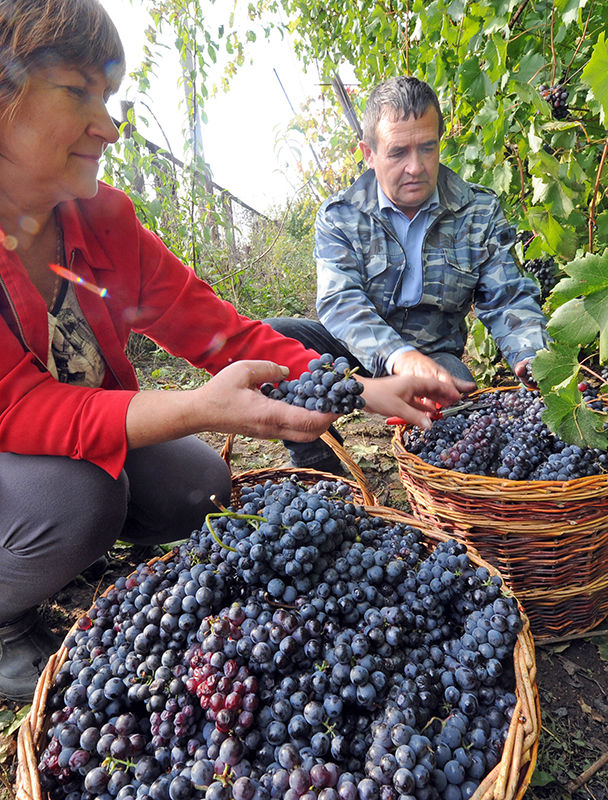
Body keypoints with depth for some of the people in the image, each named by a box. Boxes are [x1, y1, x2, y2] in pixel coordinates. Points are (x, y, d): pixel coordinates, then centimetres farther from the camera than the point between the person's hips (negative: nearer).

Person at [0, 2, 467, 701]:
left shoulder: (101, 218, -9)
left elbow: (220, 332, -13)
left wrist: (365, 390, -22)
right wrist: (202, 408, -45)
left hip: (83, 439, 5)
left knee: (198, 486, -13)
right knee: (75, 498, -34)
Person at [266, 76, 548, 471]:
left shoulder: (480, 212, -1)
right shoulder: (339, 216, -6)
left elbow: (509, 299, -3)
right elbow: (339, 302, -21)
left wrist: (532, 356, -27)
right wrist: (398, 356, -42)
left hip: (435, 353, 0)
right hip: (359, 349, 1)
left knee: (456, 390, -37)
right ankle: (320, 465, -8)